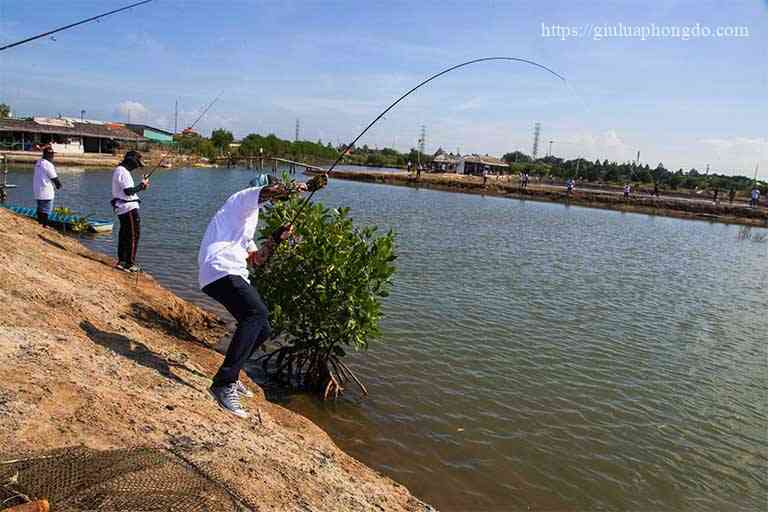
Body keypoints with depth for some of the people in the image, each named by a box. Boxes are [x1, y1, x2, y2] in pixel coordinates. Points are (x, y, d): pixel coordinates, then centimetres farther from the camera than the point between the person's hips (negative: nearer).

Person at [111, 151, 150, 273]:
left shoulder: (120, 170, 19)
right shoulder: (123, 172, -14)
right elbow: (129, 191, -21)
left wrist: (141, 186, 10)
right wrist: (141, 185, -9)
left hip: (122, 208, 11)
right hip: (129, 208, -11)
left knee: (124, 235, 15)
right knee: (133, 235, -6)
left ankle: (122, 261, 21)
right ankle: (130, 263, -4)